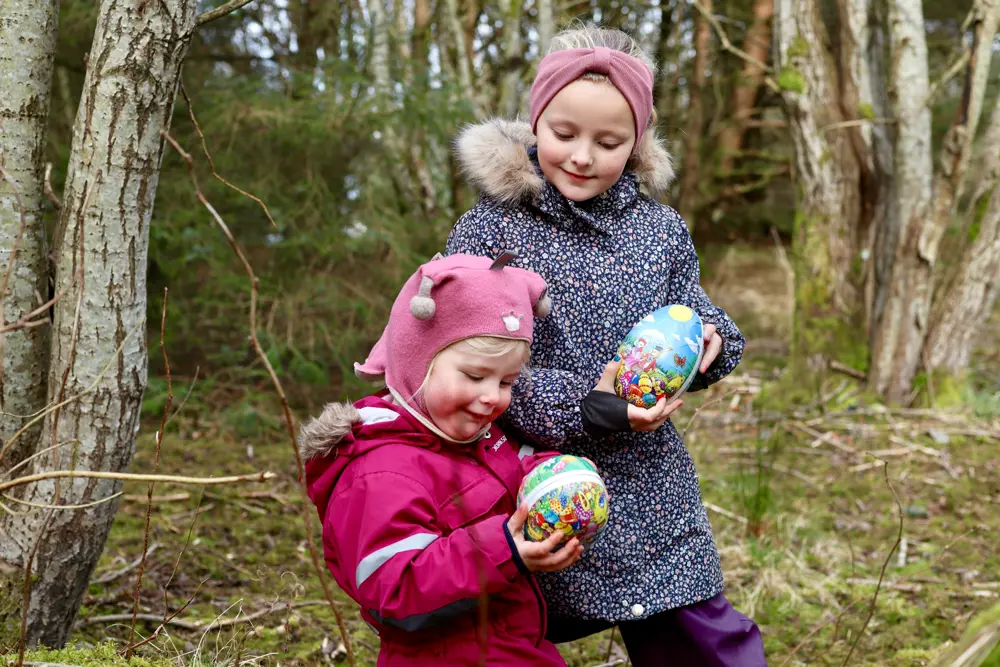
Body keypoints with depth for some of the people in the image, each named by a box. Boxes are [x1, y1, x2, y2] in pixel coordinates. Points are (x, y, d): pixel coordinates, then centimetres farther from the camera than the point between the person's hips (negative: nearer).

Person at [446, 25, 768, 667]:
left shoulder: (662, 233, 5)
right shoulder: (488, 231, -7)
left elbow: (699, 325, 13)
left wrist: (706, 344, -12)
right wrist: (582, 406, -24)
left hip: (650, 494, 3)